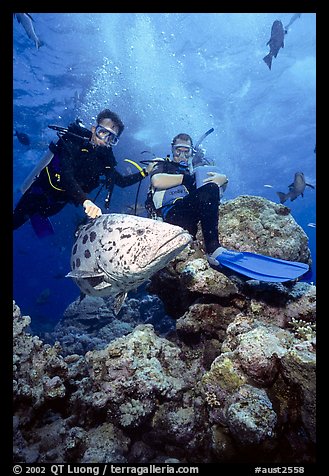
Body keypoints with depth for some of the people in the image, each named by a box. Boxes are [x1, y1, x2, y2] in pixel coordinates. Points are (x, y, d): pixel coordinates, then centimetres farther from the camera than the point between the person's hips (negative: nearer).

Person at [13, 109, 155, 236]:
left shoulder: (105, 158, -12)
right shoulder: (72, 141, -27)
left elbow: (122, 181, -1)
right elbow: (66, 176, -41)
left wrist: (146, 171, -10)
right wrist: (86, 201, -55)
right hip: (40, 193, -4)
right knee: (16, 221, 12)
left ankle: (36, 215, 56)